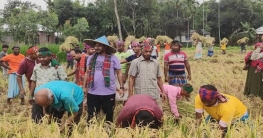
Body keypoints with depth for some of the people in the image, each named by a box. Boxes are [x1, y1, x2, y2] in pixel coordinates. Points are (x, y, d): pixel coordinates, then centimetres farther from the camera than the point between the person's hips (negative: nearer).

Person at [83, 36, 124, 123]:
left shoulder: (113, 58, -2)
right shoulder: (91, 58, 9)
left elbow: (119, 73, 2)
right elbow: (87, 73, 16)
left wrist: (121, 87, -3)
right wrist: (84, 87, 13)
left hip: (109, 93, -2)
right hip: (92, 93, 3)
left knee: (109, 116, 12)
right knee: (91, 117, 9)